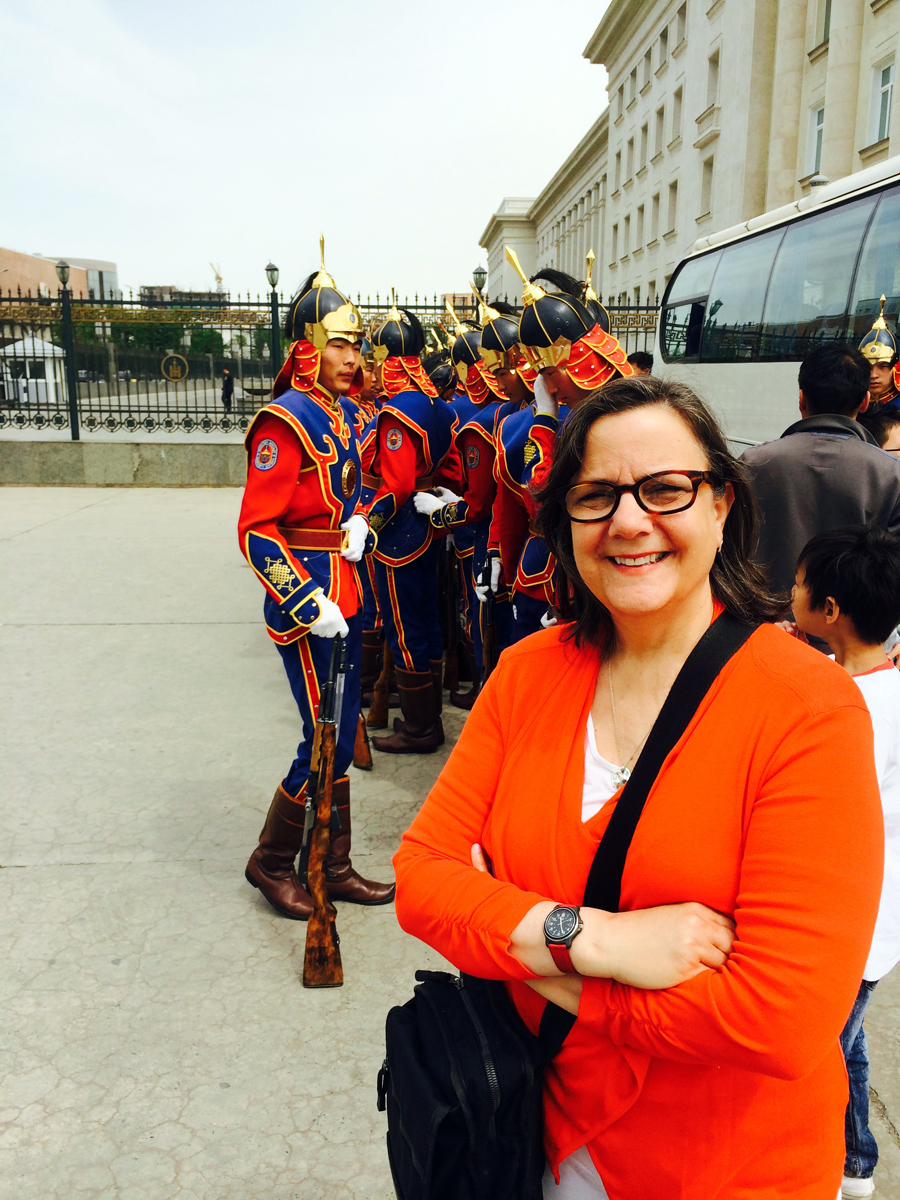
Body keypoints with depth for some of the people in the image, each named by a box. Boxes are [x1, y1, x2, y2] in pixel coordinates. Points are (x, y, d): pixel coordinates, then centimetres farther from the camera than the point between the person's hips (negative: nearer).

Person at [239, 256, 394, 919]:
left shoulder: (344, 415, 11)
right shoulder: (286, 420, -15)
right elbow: (256, 530, -18)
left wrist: (358, 522, 2)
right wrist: (310, 605, -22)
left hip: (344, 592, 9)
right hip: (305, 597, -9)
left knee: (339, 738, 14)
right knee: (329, 741, -3)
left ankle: (335, 867, 28)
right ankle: (272, 861, 19)